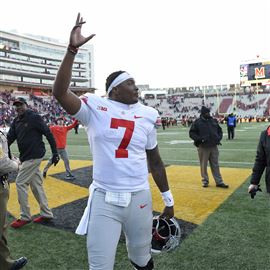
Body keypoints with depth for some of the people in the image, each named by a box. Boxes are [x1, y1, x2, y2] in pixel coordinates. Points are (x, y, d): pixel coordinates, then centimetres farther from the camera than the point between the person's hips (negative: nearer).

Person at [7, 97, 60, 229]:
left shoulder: (34, 117, -10)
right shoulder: (16, 121, 11)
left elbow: (48, 134, -11)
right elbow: (9, 138, 4)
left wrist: (55, 153, -14)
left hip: (34, 156, -8)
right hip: (26, 157, 8)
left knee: (20, 183, -7)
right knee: (36, 185, 12)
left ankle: (25, 217, 5)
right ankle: (46, 214, 22)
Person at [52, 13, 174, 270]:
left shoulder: (147, 115, 5)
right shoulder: (95, 108, -4)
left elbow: (155, 161, 11)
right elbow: (60, 92, -20)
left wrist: (168, 199, 14)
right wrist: (72, 49, -24)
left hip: (140, 198, 3)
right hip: (104, 199, -3)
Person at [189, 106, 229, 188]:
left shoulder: (214, 121, 10)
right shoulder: (197, 122, -4)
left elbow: (219, 130, 21)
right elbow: (192, 133, -4)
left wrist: (219, 138, 4)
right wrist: (199, 139, -17)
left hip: (214, 146, 4)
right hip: (203, 147, -4)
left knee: (215, 165, 9)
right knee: (203, 165, 5)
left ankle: (219, 182, 15)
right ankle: (205, 181, 19)